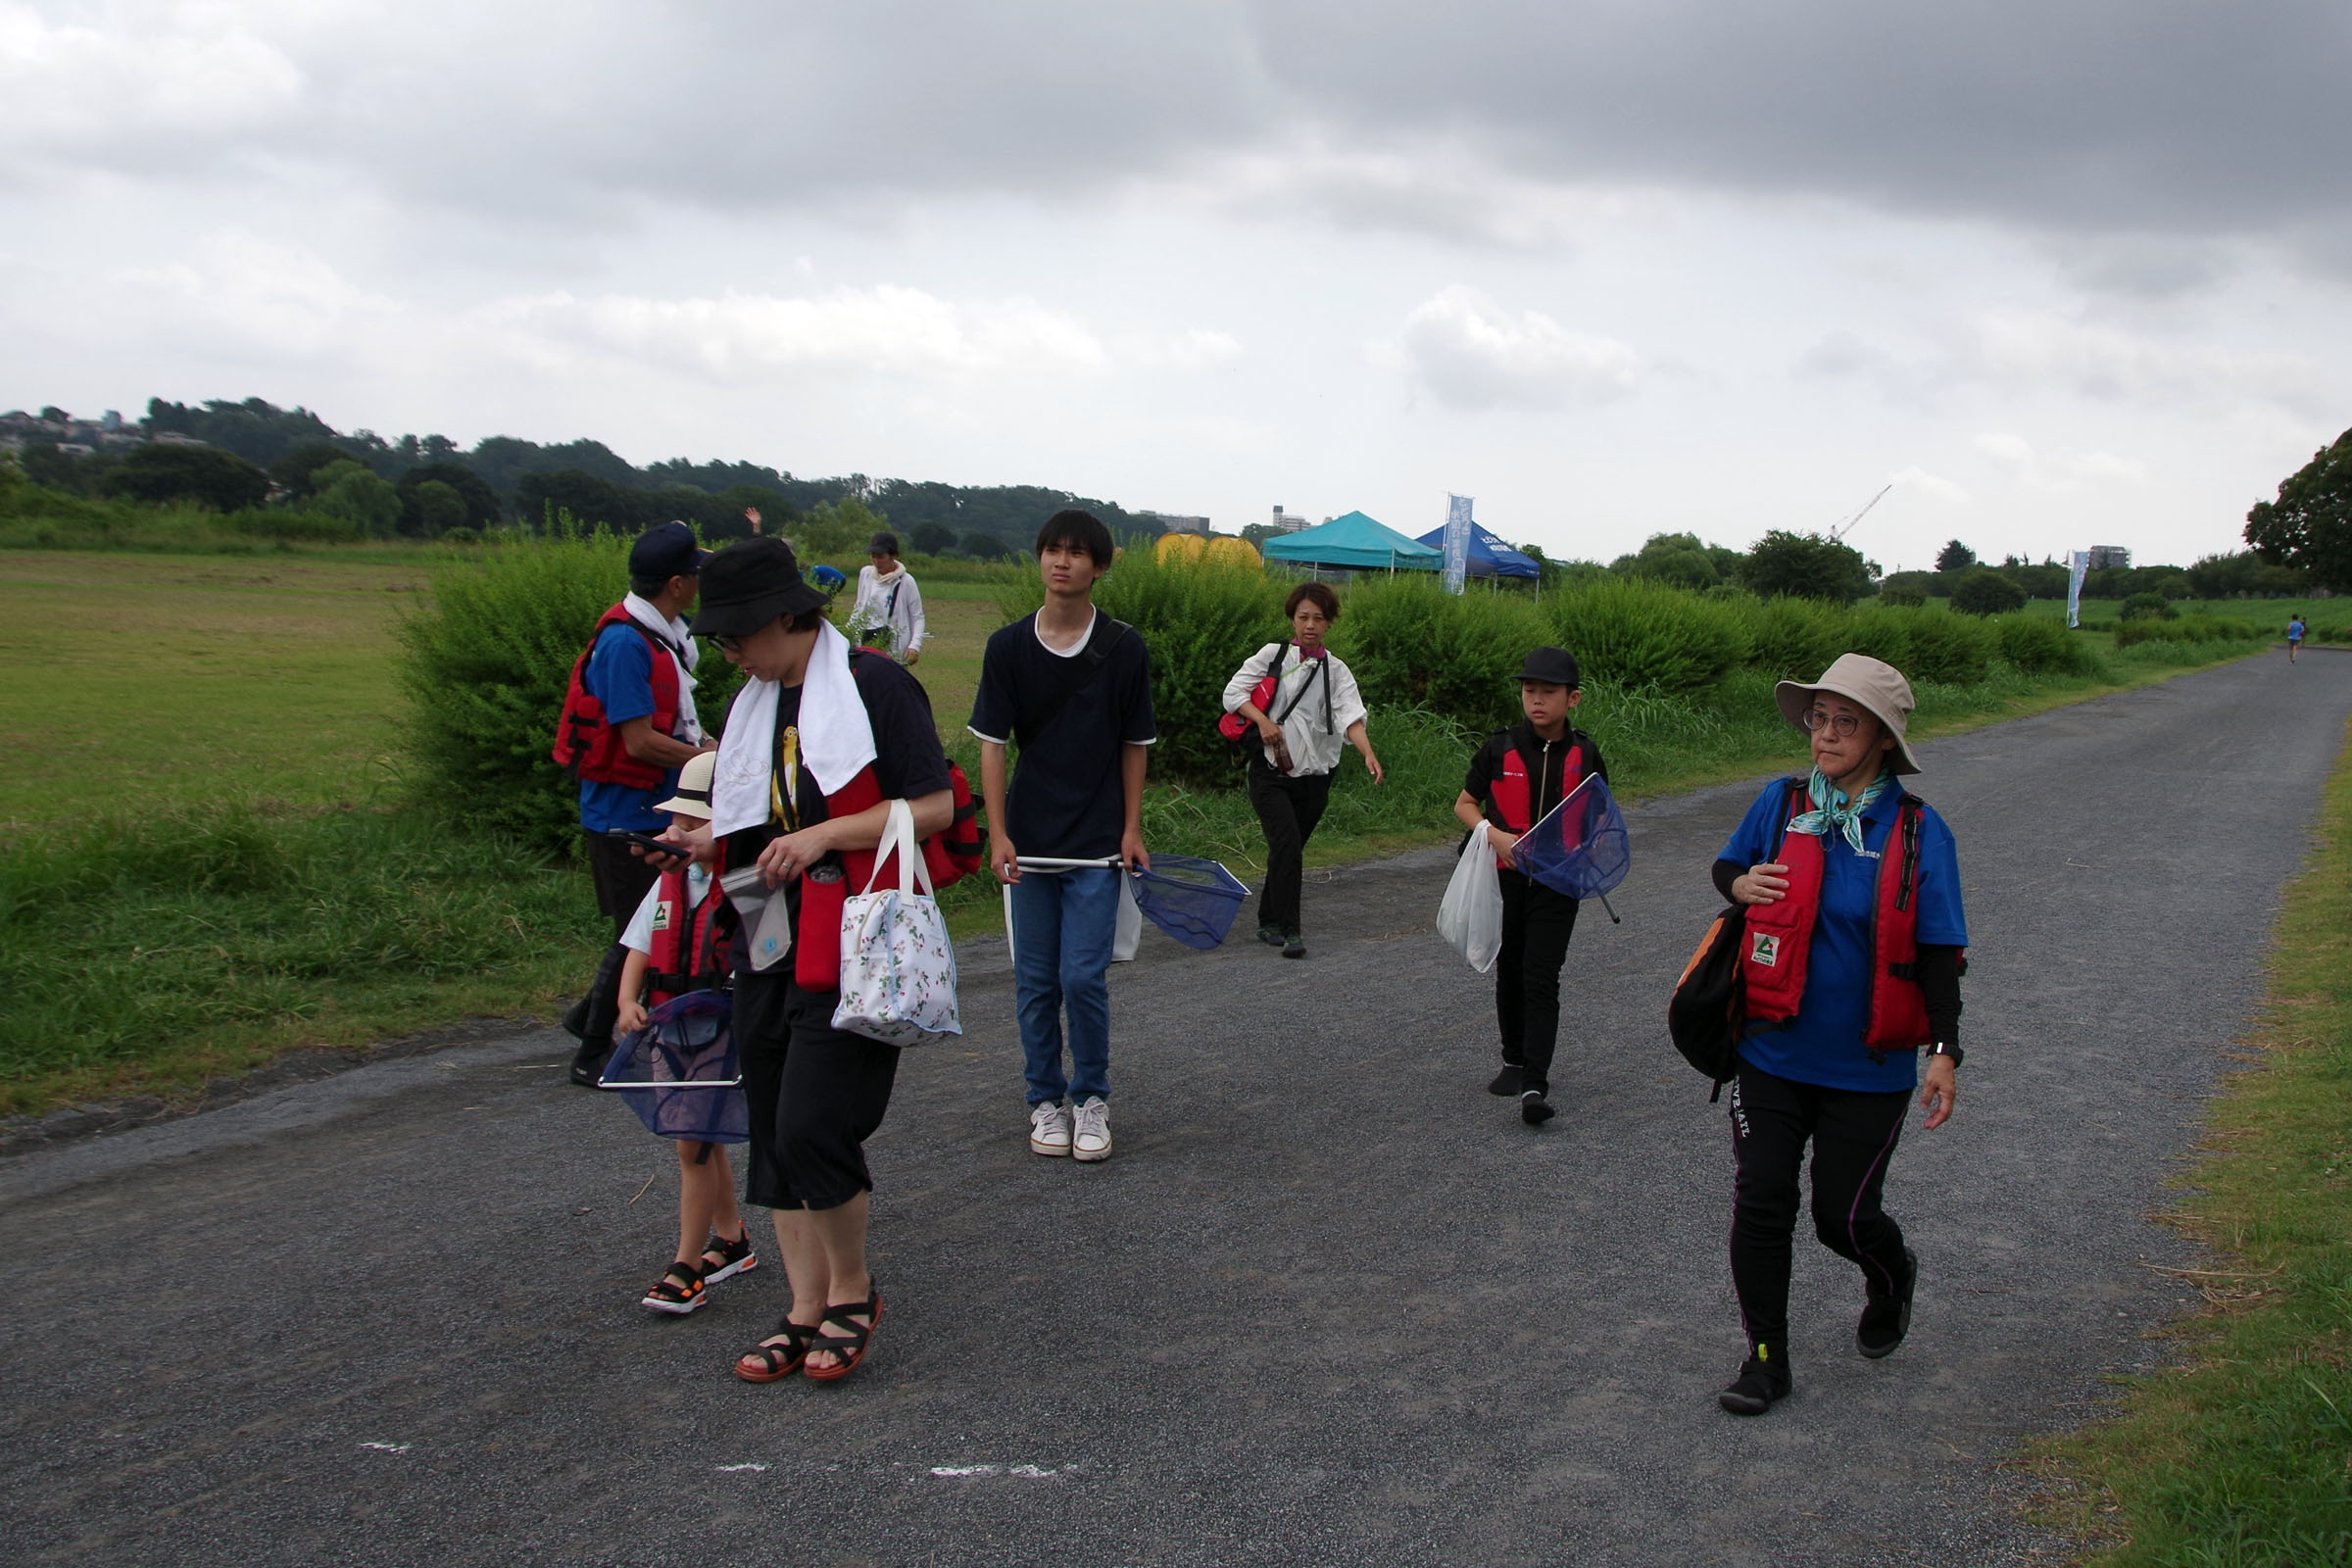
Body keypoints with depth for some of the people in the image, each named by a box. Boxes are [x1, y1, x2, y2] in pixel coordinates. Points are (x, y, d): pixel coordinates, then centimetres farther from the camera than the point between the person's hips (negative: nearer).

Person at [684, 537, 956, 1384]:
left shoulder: (876, 686, -9)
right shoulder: (758, 702, 16)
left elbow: (936, 807, -11)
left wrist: (823, 836, -17)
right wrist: (706, 843, 5)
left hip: (850, 946, -8)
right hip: (769, 945, 8)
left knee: (813, 1126, -12)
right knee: (774, 1132, 8)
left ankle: (852, 1290, 11)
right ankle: (806, 1312, 18)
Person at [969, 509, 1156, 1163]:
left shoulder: (1124, 650, -3)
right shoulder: (1008, 647, -2)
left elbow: (1134, 745, 4)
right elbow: (993, 742, -1)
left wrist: (1131, 829, 1)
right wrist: (998, 834, -8)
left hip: (1097, 841, -1)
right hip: (1029, 839, 1)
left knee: (1084, 977, -5)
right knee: (1035, 981, 7)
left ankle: (1091, 1097, 15)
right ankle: (1046, 1100, 22)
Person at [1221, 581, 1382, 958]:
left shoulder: (1336, 670, 7)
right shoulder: (1272, 655, 4)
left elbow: (1351, 717, -7)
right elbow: (1233, 692, 4)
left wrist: (1368, 754, -25)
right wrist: (1262, 720, -13)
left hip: (1313, 777, 3)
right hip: (1270, 772, -3)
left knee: (1289, 851, 9)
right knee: (1286, 844, -18)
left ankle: (1268, 923, 27)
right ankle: (1289, 931, -16)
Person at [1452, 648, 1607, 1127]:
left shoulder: (1584, 755, -1)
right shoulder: (1500, 749, -4)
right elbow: (1464, 804, 4)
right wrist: (1496, 835, -14)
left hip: (1557, 883, -1)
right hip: (1505, 877, 2)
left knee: (1541, 979, -10)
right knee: (1509, 973, 13)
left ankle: (1535, 1085, -13)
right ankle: (1515, 1061, 33)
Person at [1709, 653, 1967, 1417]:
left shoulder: (1917, 829, -8)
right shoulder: (1782, 803, -2)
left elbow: (1938, 951, -6)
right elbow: (1726, 868, 15)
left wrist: (1944, 1050, -12)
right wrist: (1741, 884, -9)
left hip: (1868, 1067, -2)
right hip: (1774, 1050, 2)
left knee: (1843, 1214, 7)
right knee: (1761, 1202, 0)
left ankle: (1892, 1276, 43)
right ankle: (1765, 1359, 17)